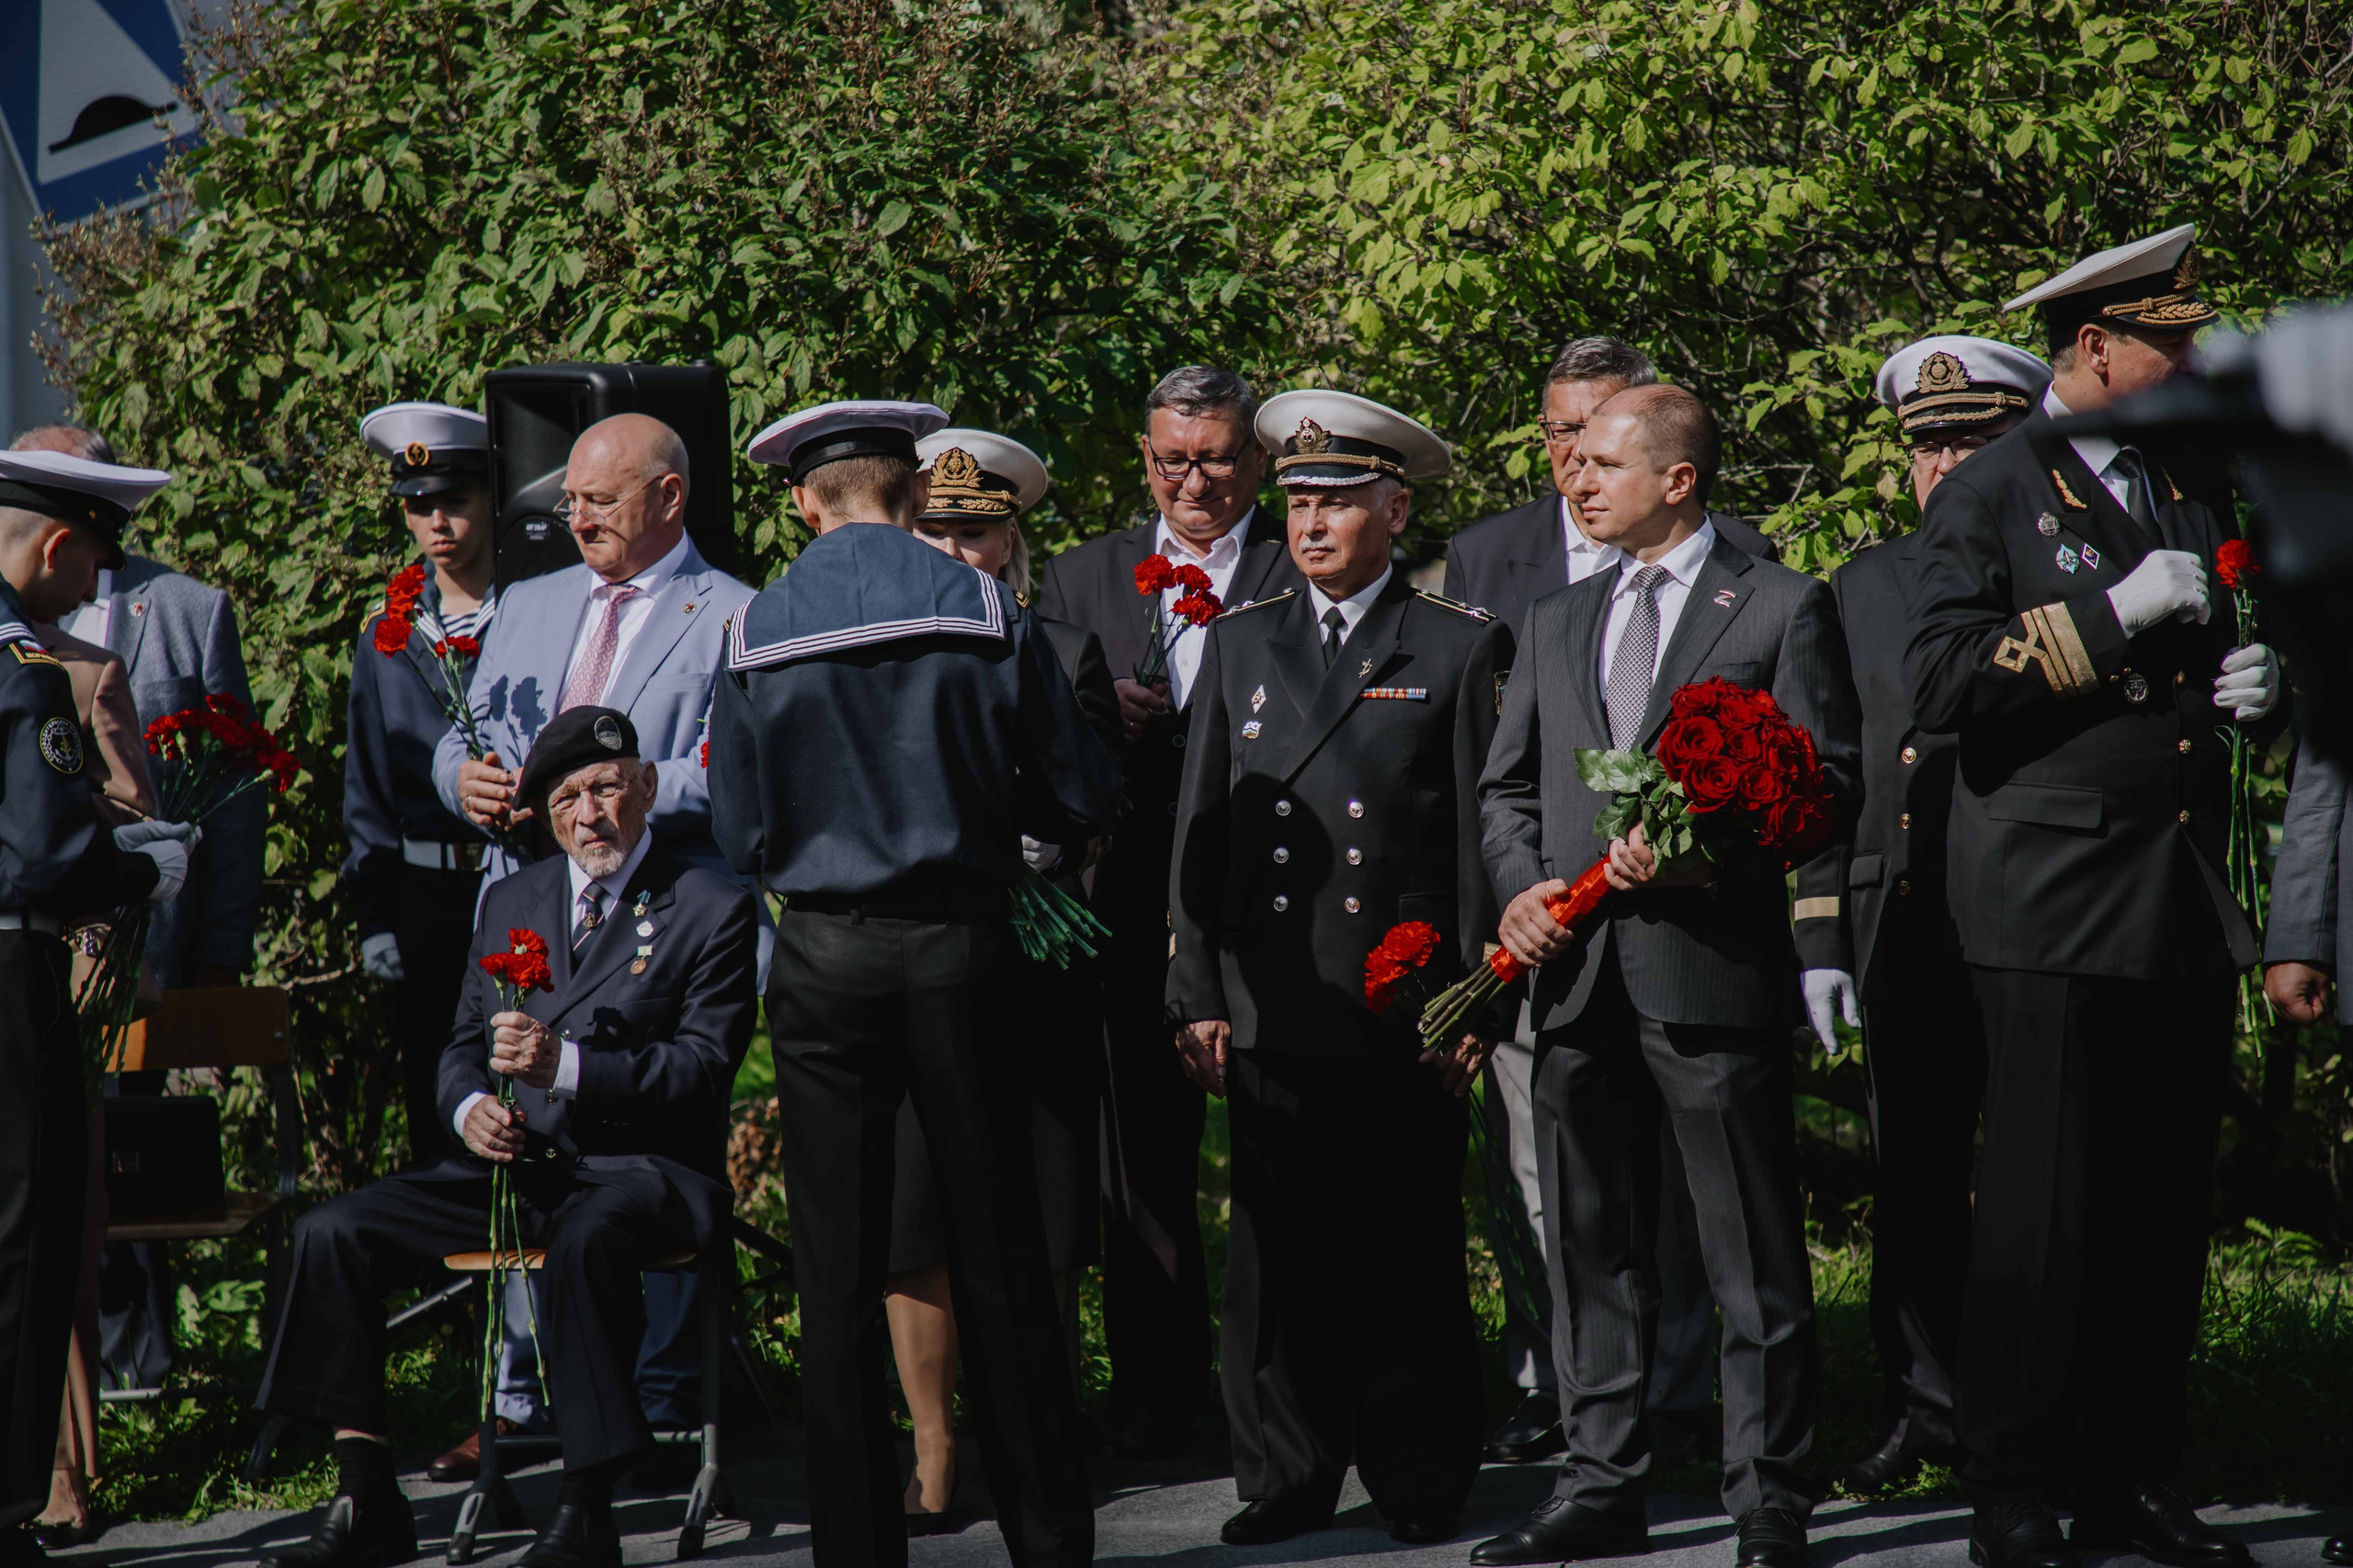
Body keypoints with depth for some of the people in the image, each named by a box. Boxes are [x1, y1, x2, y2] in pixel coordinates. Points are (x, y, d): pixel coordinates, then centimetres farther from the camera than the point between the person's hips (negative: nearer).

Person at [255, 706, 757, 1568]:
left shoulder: (712, 909, 0)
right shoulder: (510, 900, 17)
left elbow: (703, 1069, -9)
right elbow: (463, 1048, 20)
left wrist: (566, 1067, -23)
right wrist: (471, 1106, -6)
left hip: (642, 1167, -6)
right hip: (513, 1162, 6)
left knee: (585, 1244, -41)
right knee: (331, 1232, -14)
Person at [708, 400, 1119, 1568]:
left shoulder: (753, 636, -3)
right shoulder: (985, 613, -4)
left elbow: (743, 839, 1)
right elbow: (1082, 802, -1)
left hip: (823, 957, 0)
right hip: (962, 944, 0)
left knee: (839, 1275, 5)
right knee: (999, 1260, 8)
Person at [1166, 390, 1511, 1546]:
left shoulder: (1460, 650, 5)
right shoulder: (1238, 645, 14)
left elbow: (1485, 834, 2)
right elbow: (1198, 829, 12)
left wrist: (1474, 998, -4)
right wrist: (1198, 995, 5)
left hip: (1405, 1006, -3)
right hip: (1271, 1007, 3)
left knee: (1408, 1252, 1)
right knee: (1277, 1252, 2)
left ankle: (1421, 1479, 10)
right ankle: (1287, 1474, 11)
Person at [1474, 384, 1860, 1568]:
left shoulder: (1782, 608, 3)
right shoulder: (1556, 622, 19)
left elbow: (1825, 779, -3)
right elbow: (1506, 783, 20)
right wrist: (1522, 887, 1)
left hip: (1715, 967, -5)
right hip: (1579, 975, 6)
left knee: (1752, 1255, -2)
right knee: (1591, 1248, 9)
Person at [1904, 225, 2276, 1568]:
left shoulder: (2195, 491, 18)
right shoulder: (1987, 498, -1)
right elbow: (1943, 683, -13)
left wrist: (2257, 688, 6)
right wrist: (2116, 614, -16)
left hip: (2189, 903, 6)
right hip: (2058, 903, -6)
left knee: (2168, 1209, 6)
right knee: (2044, 1211, -6)